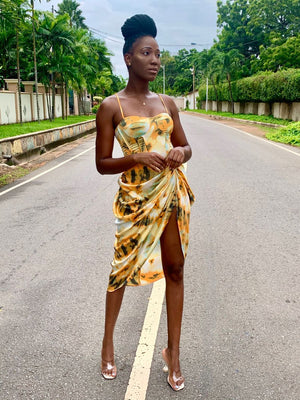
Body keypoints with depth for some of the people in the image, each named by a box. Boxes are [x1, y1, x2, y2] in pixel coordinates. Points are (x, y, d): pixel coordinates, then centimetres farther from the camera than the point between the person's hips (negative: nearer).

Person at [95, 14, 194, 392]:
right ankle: (108, 340, 34)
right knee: (123, 268, 8)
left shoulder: (167, 103, 6)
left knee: (175, 269, 7)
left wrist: (181, 153, -10)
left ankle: (173, 351, 23)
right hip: (135, 198, -4)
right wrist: (139, 158, -22)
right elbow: (102, 163, -6)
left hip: (172, 194, 4)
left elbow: (185, 146, 14)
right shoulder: (111, 107, -7)